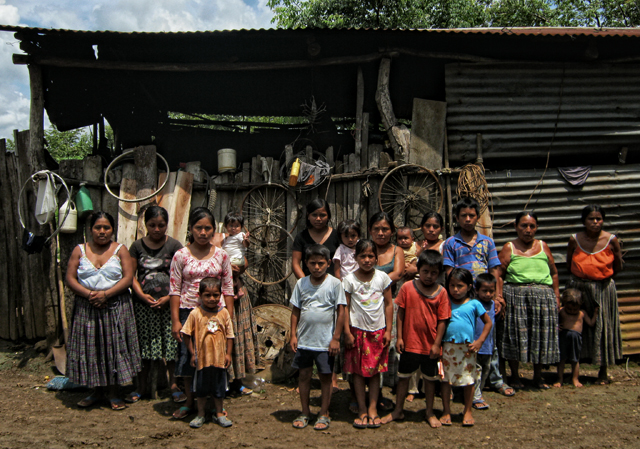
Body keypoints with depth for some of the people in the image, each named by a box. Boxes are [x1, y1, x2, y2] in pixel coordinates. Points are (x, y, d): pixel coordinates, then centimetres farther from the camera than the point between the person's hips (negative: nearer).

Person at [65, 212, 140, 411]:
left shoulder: (120, 250, 2)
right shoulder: (80, 250, 7)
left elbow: (128, 278, -7)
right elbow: (70, 278, 0)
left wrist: (105, 294, -18)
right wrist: (89, 294, -15)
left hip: (116, 307, -2)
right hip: (86, 308, 2)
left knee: (114, 347, 1)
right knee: (90, 349, 5)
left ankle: (113, 393, 12)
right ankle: (97, 391, 21)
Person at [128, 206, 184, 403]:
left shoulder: (174, 245, -1)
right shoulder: (137, 246, 4)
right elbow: (131, 274, 3)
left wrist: (169, 297, -14)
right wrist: (142, 294, -11)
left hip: (169, 304, -1)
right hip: (144, 305, 2)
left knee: (172, 343, 1)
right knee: (144, 345, 8)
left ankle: (174, 385, 16)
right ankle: (141, 386, 21)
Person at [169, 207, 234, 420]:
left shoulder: (221, 255, 3)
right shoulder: (181, 255, -1)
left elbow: (228, 288, 5)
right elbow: (175, 289, -1)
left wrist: (229, 317, 0)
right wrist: (175, 320, -6)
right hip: (188, 312, 0)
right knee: (188, 357, 6)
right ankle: (189, 402, 23)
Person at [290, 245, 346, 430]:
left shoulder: (334, 283, -7)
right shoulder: (301, 283, 2)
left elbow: (340, 311, -6)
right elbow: (295, 311, 6)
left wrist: (336, 338, -9)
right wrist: (293, 335, 1)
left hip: (325, 341, -3)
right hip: (304, 340, 3)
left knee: (325, 376, 7)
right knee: (304, 375, 11)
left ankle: (324, 414, 22)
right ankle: (305, 413, 26)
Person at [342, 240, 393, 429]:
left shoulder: (382, 277, -1)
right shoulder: (349, 280, -5)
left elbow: (388, 304, 4)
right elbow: (345, 307, -2)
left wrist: (388, 330, 1)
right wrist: (347, 332, -6)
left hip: (378, 330, 1)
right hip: (358, 330, -1)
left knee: (375, 370, 6)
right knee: (358, 371, 3)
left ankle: (373, 409, 15)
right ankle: (362, 411, 12)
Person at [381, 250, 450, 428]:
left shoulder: (441, 292, -7)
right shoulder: (407, 287, -8)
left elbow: (442, 320, -4)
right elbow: (400, 313, -3)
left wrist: (437, 343, -7)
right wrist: (399, 337, -4)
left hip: (430, 344, 0)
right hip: (410, 342, 0)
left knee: (430, 377, 15)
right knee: (403, 376, 13)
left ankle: (430, 413, 32)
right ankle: (398, 410, 29)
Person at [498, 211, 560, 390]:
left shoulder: (543, 246, 13)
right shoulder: (509, 248, 4)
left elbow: (554, 272, 17)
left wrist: (556, 296, 11)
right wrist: (499, 295, -10)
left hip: (543, 296, 3)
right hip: (515, 295, -2)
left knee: (541, 336, 4)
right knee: (516, 335, 0)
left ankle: (538, 377, 21)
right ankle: (515, 377, 16)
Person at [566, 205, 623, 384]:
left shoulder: (611, 240, -8)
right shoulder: (575, 240, -6)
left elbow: (618, 268, 3)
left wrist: (601, 277, -1)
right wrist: (583, 277, 0)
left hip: (603, 290, -1)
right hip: (578, 288, 1)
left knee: (603, 327, 6)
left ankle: (603, 371, 22)